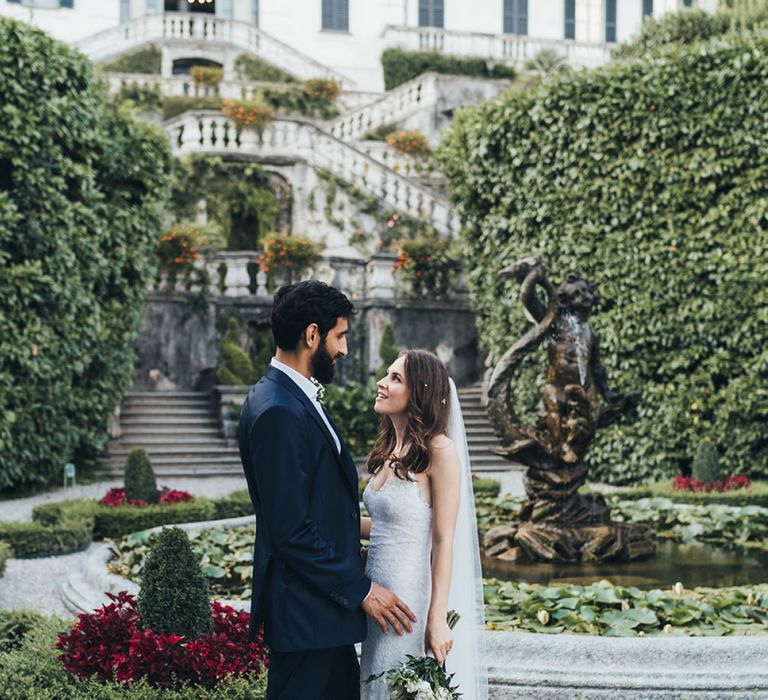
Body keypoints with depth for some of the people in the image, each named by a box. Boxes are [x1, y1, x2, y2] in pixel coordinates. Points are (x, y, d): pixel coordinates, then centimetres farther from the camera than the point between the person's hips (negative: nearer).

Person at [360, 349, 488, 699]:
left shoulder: (439, 450, -13)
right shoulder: (388, 450, 9)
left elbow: (443, 541, -15)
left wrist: (437, 618, -18)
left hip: (415, 593, -8)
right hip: (378, 592, 8)